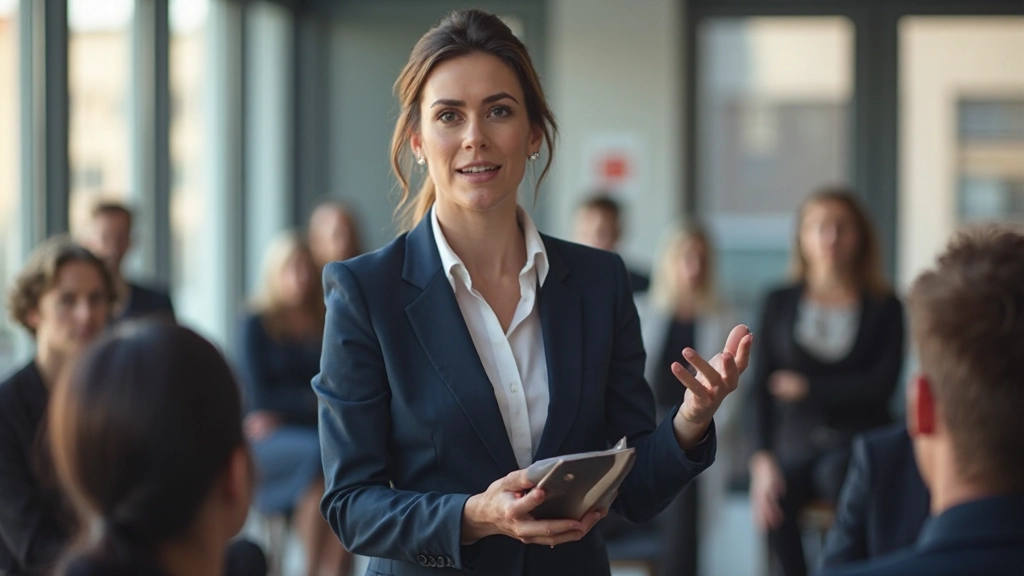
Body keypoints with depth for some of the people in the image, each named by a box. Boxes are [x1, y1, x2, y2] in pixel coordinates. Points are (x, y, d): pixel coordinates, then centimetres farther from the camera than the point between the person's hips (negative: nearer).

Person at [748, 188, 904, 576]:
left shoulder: (885, 308, 5)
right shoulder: (780, 304, 10)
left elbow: (882, 384, -5)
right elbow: (761, 387, 4)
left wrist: (807, 388, -3)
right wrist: (763, 460, -9)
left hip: (857, 442, -1)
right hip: (795, 445, 1)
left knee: (838, 475, -36)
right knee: (776, 498, -31)